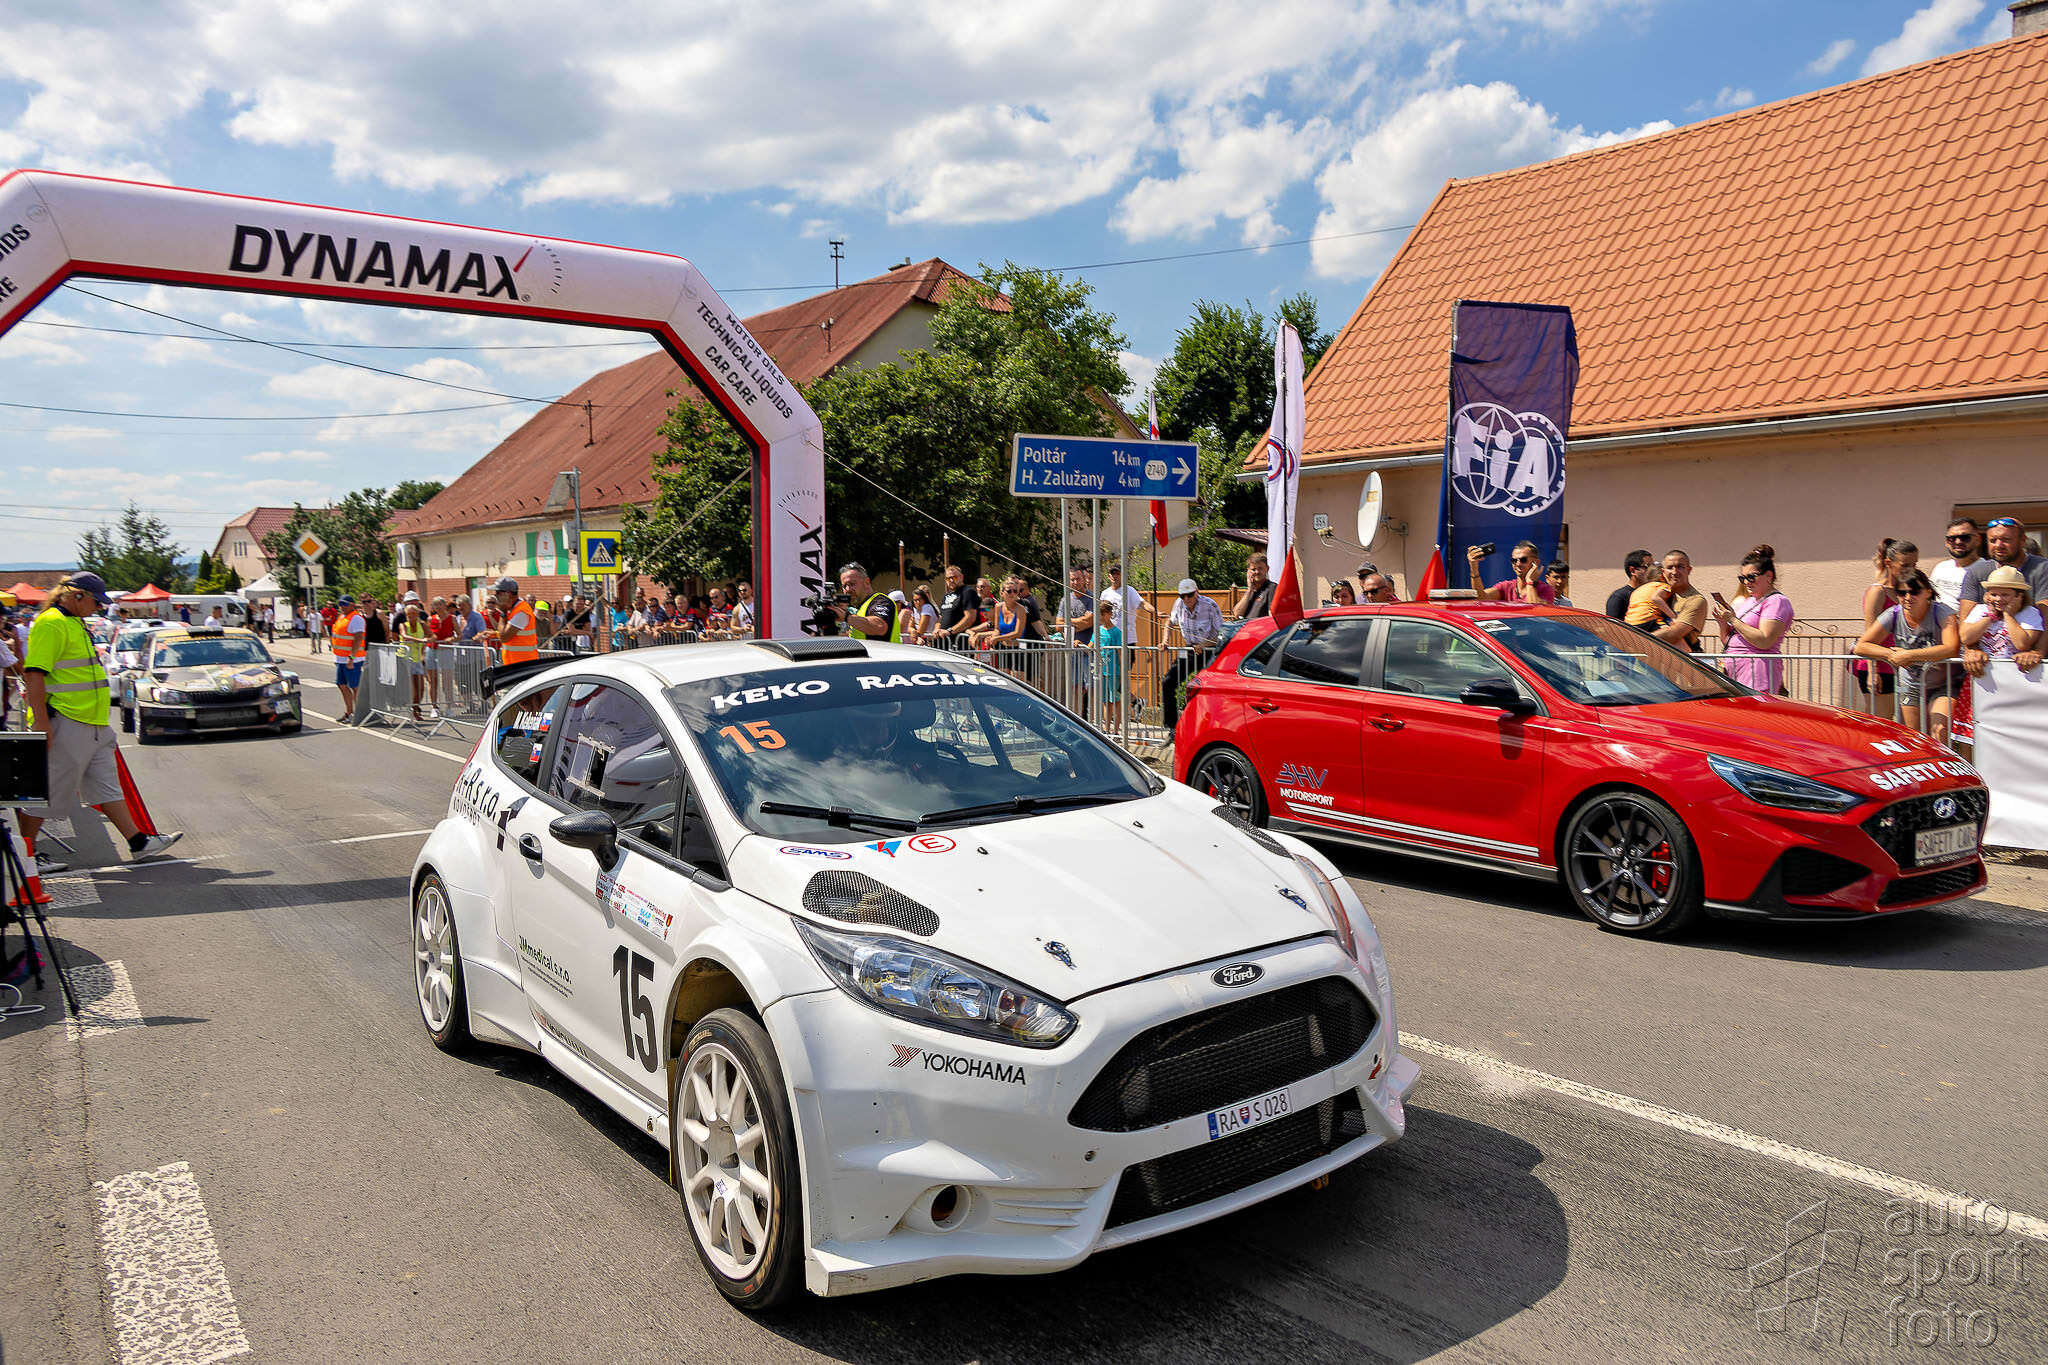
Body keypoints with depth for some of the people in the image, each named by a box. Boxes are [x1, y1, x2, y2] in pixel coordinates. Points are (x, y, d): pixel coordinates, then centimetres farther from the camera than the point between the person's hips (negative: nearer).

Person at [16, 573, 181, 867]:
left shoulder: (75, 623, 19)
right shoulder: (51, 624, -13)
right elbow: (34, 673, -21)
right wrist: (41, 722, -25)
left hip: (93, 726, 10)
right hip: (65, 725, -10)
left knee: (107, 786, 11)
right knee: (47, 790, -1)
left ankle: (138, 842, 13)